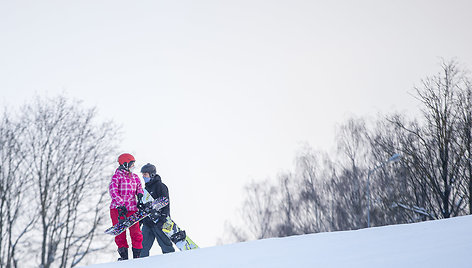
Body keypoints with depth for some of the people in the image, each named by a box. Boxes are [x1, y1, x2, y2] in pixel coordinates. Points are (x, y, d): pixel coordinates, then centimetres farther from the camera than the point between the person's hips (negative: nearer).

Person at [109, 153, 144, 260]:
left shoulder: (135, 178, 15)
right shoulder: (117, 176, -3)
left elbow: (139, 190, 11)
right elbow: (113, 191, -14)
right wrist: (120, 204, -25)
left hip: (132, 209, 4)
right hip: (118, 208, -4)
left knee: (136, 234, -3)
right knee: (120, 234, -3)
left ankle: (137, 257, 4)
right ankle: (124, 256, 3)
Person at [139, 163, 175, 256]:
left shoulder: (160, 186, -6)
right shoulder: (146, 188, 19)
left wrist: (163, 216, -22)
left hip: (159, 221, -8)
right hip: (147, 222, 8)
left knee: (165, 244, -4)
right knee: (144, 246, 3)